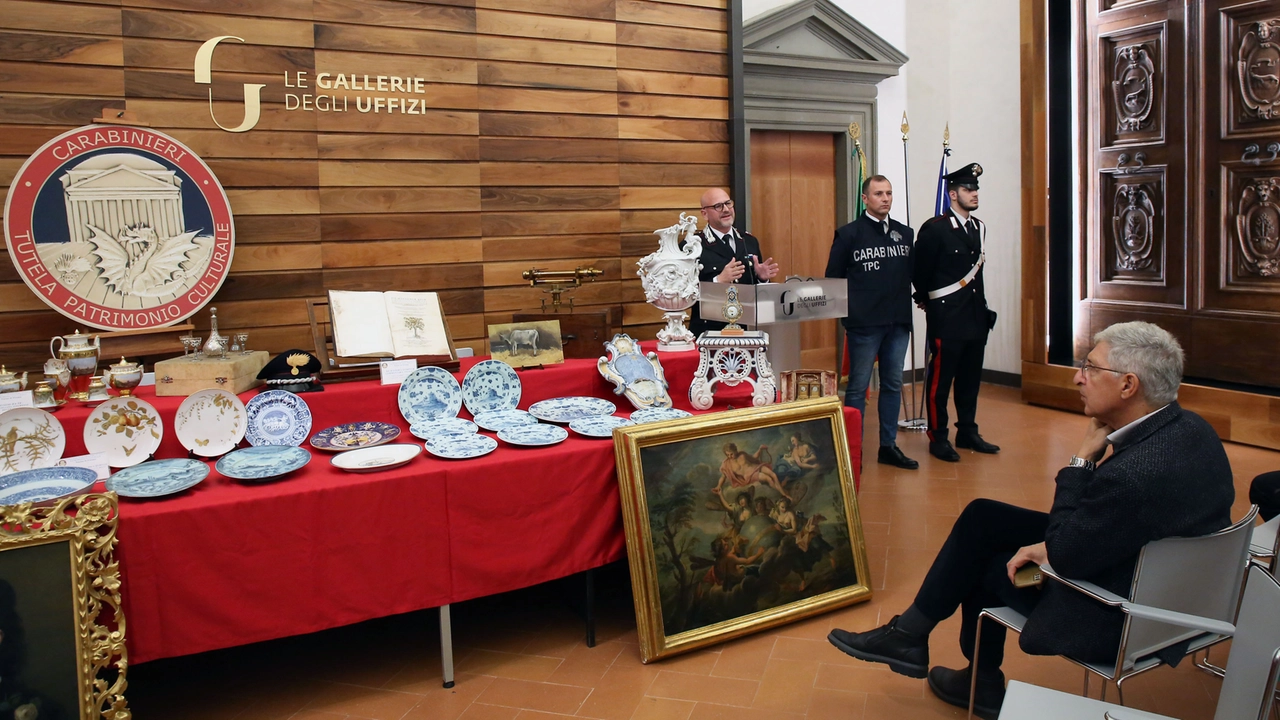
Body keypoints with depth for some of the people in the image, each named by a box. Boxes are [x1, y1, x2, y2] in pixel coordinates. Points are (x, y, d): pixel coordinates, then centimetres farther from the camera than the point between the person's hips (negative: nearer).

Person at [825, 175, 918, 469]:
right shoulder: (848, 234, -4)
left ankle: (888, 446, 22)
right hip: (864, 324, -5)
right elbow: (833, 279, -2)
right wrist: (846, 310, -5)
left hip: (899, 323, 5)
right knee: (858, 387, 1)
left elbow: (913, 273, 14)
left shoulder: (905, 233, 9)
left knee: (893, 385, 11)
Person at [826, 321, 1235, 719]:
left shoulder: (1134, 472, -34)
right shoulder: (1189, 427, -4)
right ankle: (908, 635, 20)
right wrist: (1050, 544, -5)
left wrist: (1083, 458, -17)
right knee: (982, 518, 9)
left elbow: (1063, 556, -21)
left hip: (1116, 621, -9)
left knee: (985, 561, 8)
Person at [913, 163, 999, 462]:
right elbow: (919, 270, -5)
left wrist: (982, 305, 19)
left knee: (970, 378, 13)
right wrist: (926, 300, 7)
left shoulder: (979, 228, 13)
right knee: (940, 379, -1)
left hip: (976, 316, 7)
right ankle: (938, 438, 7)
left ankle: (967, 432, 24)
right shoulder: (935, 228, -10)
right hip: (947, 318, -7)